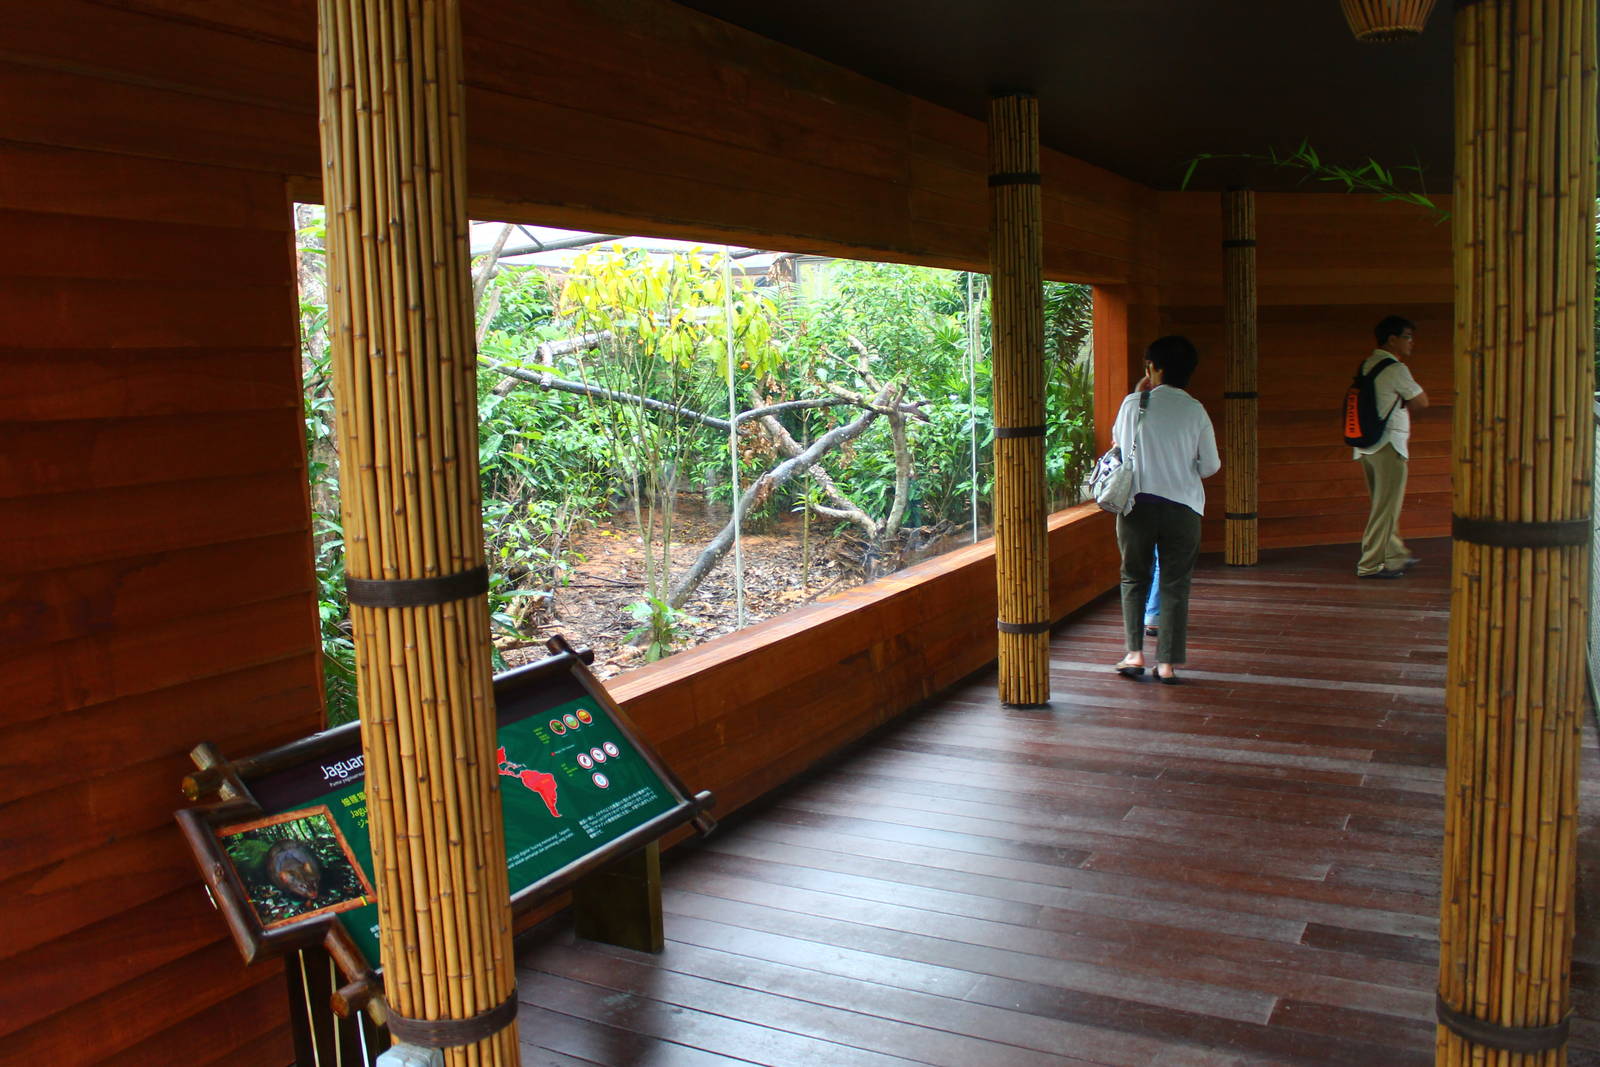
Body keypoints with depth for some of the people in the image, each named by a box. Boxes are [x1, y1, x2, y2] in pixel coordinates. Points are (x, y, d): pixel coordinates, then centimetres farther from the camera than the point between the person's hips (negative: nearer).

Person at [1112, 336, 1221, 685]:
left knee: (1134, 579, 15)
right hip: (1183, 507, 0)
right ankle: (1168, 662, 8)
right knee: (1175, 584, 7)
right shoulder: (1195, 410, -2)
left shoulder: (1134, 404, -5)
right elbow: (1211, 465, 2)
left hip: (1137, 502, 0)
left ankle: (1135, 653, 10)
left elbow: (1118, 439, 14)